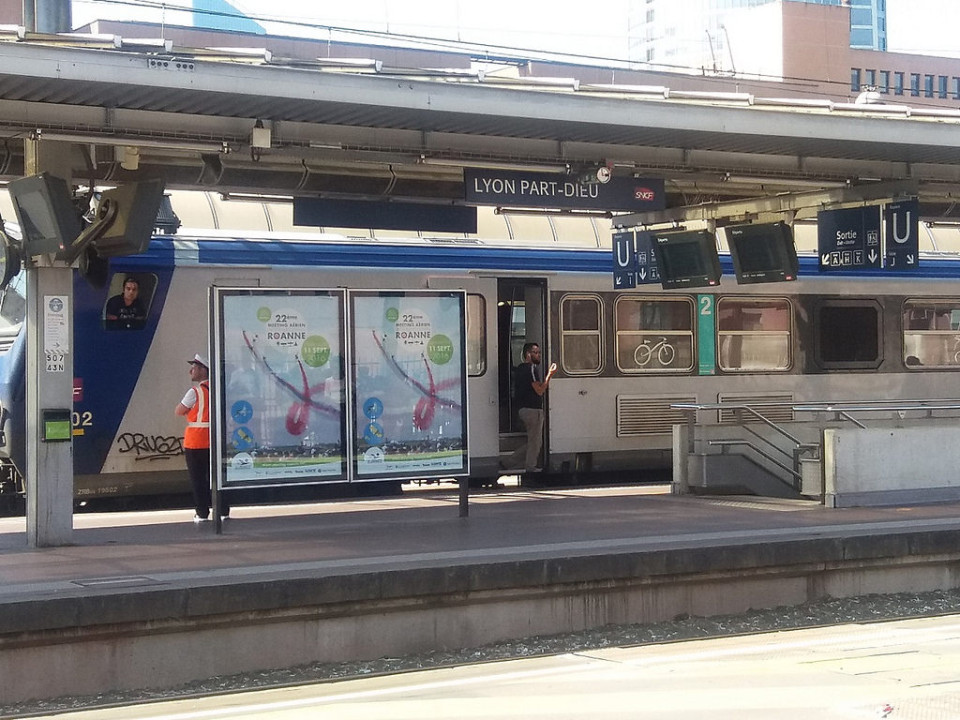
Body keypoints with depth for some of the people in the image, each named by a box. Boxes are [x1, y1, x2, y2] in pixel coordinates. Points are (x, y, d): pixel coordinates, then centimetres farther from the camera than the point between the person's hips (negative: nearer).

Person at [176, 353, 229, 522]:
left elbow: (179, 411, -6)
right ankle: (223, 510, 10)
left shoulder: (195, 392, -13)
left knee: (198, 479, 1)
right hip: (213, 441, 6)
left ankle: (202, 514, 2)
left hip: (195, 442, -6)